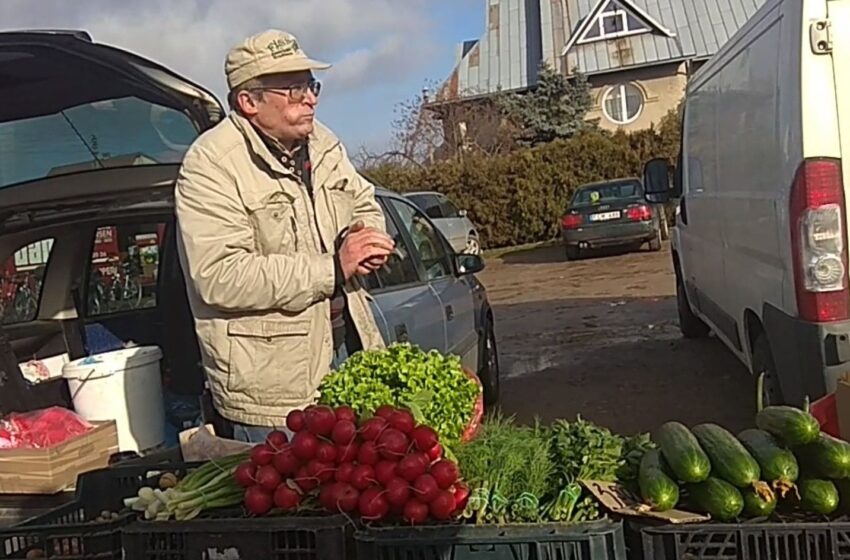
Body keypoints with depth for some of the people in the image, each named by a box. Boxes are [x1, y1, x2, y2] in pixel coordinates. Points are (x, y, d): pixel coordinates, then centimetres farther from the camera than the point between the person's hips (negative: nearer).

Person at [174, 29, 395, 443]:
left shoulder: (322, 142, 8)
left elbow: (365, 205, 22)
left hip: (350, 347, 7)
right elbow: (219, 277, -26)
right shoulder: (210, 166, -16)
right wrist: (331, 268, -23)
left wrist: (367, 240, -4)